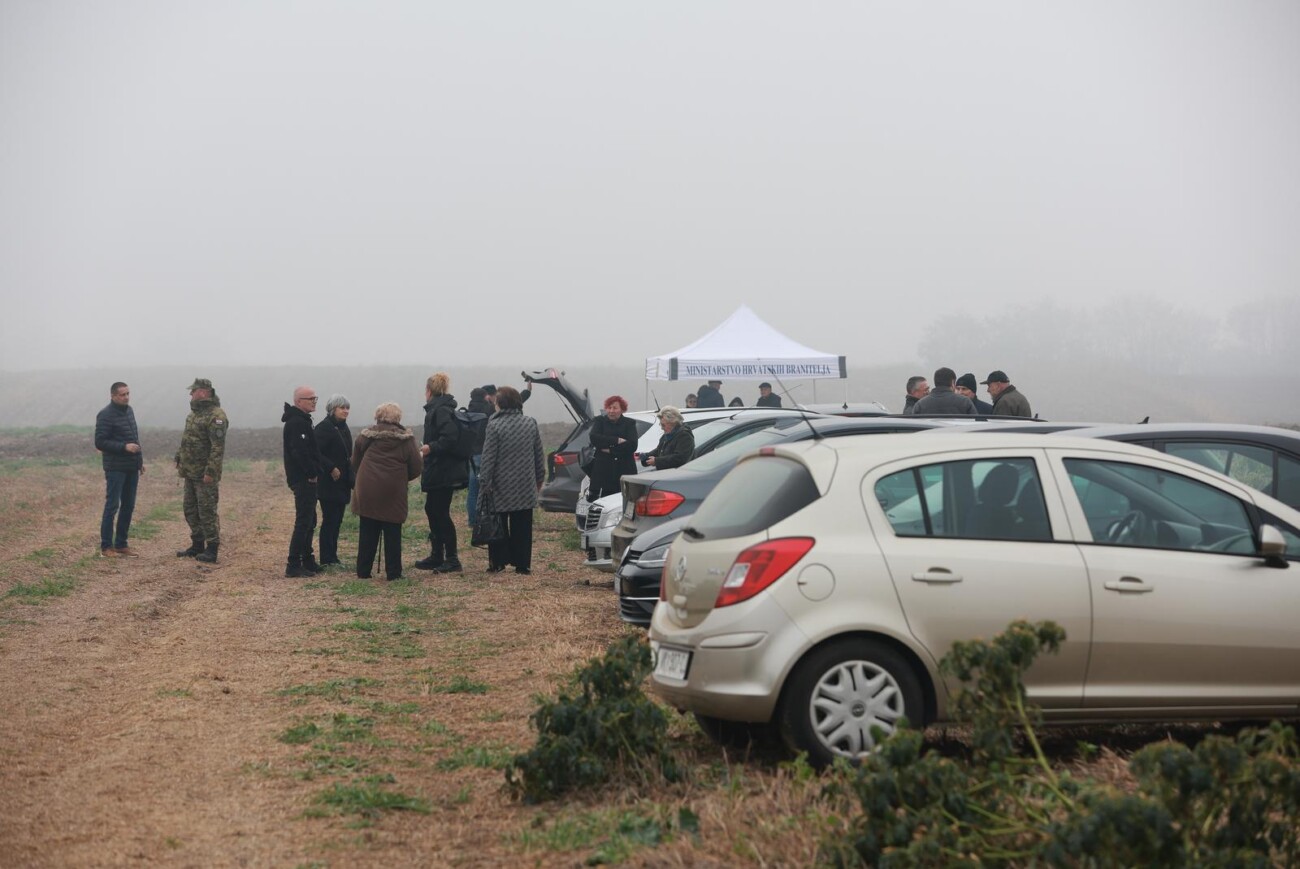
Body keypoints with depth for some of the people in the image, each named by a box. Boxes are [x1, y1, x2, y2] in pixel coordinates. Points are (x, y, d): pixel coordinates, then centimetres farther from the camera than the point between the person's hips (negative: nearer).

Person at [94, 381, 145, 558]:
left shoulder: (129, 411, 13)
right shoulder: (106, 415, -12)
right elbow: (100, 442, -16)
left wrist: (140, 460, 18)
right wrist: (124, 447, -23)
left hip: (132, 467, 8)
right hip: (115, 468, -8)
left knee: (128, 506, 10)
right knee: (112, 506, -5)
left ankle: (121, 544, 17)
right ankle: (106, 547, 0)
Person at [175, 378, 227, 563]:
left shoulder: (216, 416, -17)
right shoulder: (194, 413, 14)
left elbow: (218, 448, -22)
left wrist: (210, 472, -25)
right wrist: (180, 462, 19)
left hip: (205, 474, -10)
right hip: (190, 472, 10)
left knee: (207, 511, -5)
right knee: (191, 510, 15)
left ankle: (212, 550, 0)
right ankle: (197, 546, 25)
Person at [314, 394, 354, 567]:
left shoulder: (343, 427, 15)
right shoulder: (323, 428, -12)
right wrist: (331, 468, -21)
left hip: (342, 483, 8)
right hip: (329, 483, -8)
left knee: (336, 520, 9)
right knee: (330, 519, -6)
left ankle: (332, 557, 13)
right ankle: (327, 559, -3)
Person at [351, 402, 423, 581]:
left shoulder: (365, 436, 5)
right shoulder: (405, 439, -1)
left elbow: (354, 463, 9)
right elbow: (416, 468, -1)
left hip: (367, 490, 2)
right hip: (393, 492, -2)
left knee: (367, 533, 9)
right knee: (392, 534, 4)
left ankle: (363, 571, 11)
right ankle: (393, 572, 4)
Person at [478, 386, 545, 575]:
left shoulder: (495, 426, -13)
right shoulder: (531, 424, 3)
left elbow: (489, 458, -12)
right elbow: (539, 456, 9)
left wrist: (485, 483, -7)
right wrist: (539, 478, 18)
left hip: (501, 487, -3)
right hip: (526, 486, 3)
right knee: (522, 527, 7)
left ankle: (498, 563, 10)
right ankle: (523, 564, 7)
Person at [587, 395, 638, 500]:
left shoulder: (629, 423, 10)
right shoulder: (600, 421, 13)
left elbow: (632, 445, -5)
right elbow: (594, 438, -6)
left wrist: (610, 450, -8)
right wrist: (617, 440, -9)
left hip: (624, 471, 0)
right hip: (603, 471, 0)